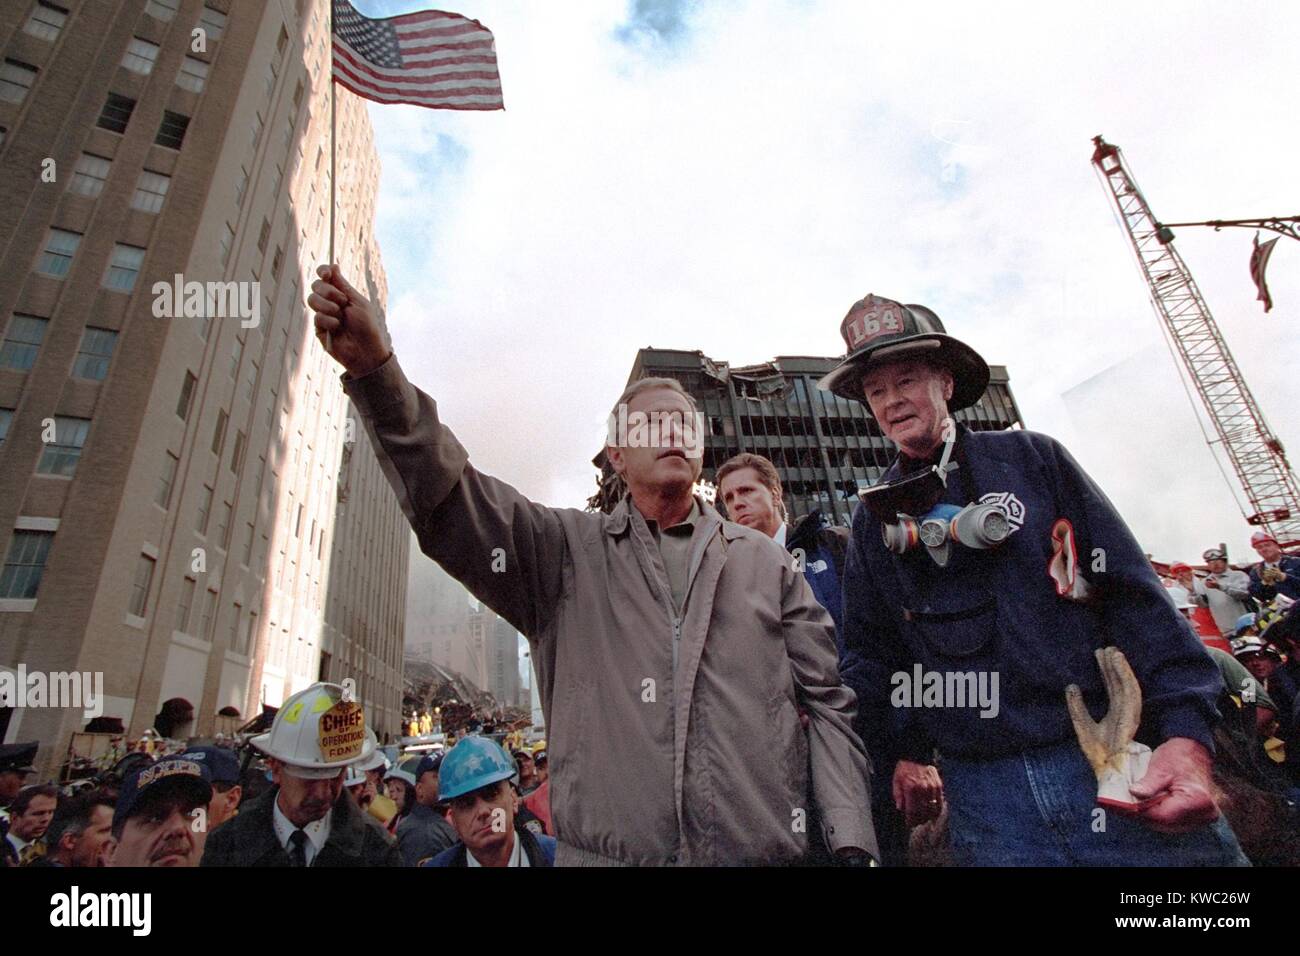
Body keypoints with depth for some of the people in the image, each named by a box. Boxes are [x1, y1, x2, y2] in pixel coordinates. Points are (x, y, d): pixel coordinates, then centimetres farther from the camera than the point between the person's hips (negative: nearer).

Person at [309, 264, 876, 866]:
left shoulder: (763, 561, 6)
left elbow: (826, 703, 5)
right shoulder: (566, 551, 2)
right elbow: (447, 498, -12)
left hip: (763, 851, 2)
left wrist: (852, 843, -4)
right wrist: (375, 368, -24)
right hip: (605, 851, 0)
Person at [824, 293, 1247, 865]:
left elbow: (1131, 591, -3)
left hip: (1120, 766, 0)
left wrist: (1185, 733, -12)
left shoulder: (1031, 458, 2)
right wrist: (905, 751, 1)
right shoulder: (875, 517, 6)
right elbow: (871, 655, 10)